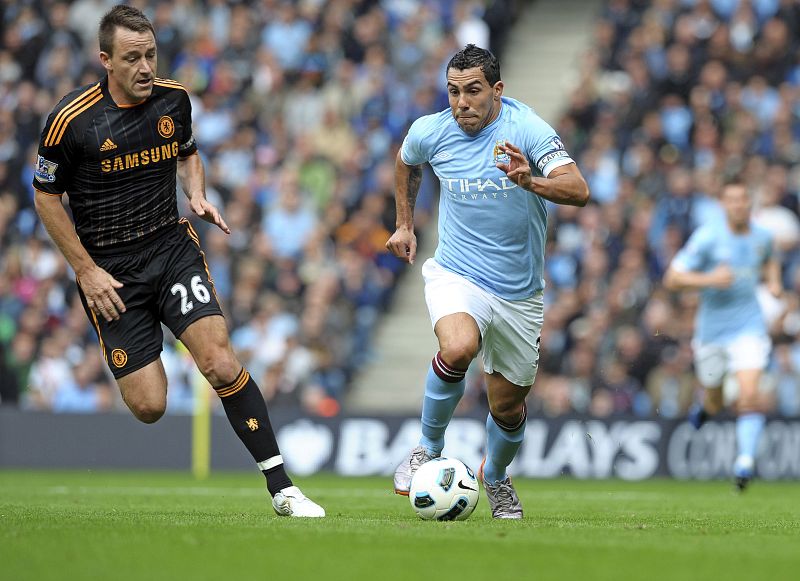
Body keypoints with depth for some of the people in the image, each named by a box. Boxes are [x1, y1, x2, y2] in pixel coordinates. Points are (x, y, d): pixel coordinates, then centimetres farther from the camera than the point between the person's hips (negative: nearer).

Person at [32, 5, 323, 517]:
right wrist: (86, 271, -6)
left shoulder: (174, 100, 0)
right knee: (149, 407, -7)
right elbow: (47, 197, -2)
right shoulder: (72, 120, -13)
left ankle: (282, 488, -14)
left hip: (173, 248, 2)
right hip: (109, 271, -2)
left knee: (221, 363, -18)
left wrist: (198, 196, -1)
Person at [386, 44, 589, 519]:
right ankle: (429, 451, -11)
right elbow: (406, 161, 19)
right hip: (457, 275, 0)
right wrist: (405, 224, 22)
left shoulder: (526, 129, -16)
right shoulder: (430, 132, -7)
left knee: (508, 408, 10)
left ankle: (496, 477, 44)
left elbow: (579, 191, -30)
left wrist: (532, 181, -48)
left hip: (520, 293, 0)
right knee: (458, 350, -34)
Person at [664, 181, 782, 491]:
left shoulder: (762, 237, 2)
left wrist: (773, 281, 5)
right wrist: (708, 279, -29)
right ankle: (704, 408, 53)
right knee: (714, 403, 15)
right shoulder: (707, 237, -12)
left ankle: (745, 461, -18)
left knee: (749, 395, -20)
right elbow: (672, 279, -14)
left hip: (748, 326, 1)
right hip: (711, 329, -1)